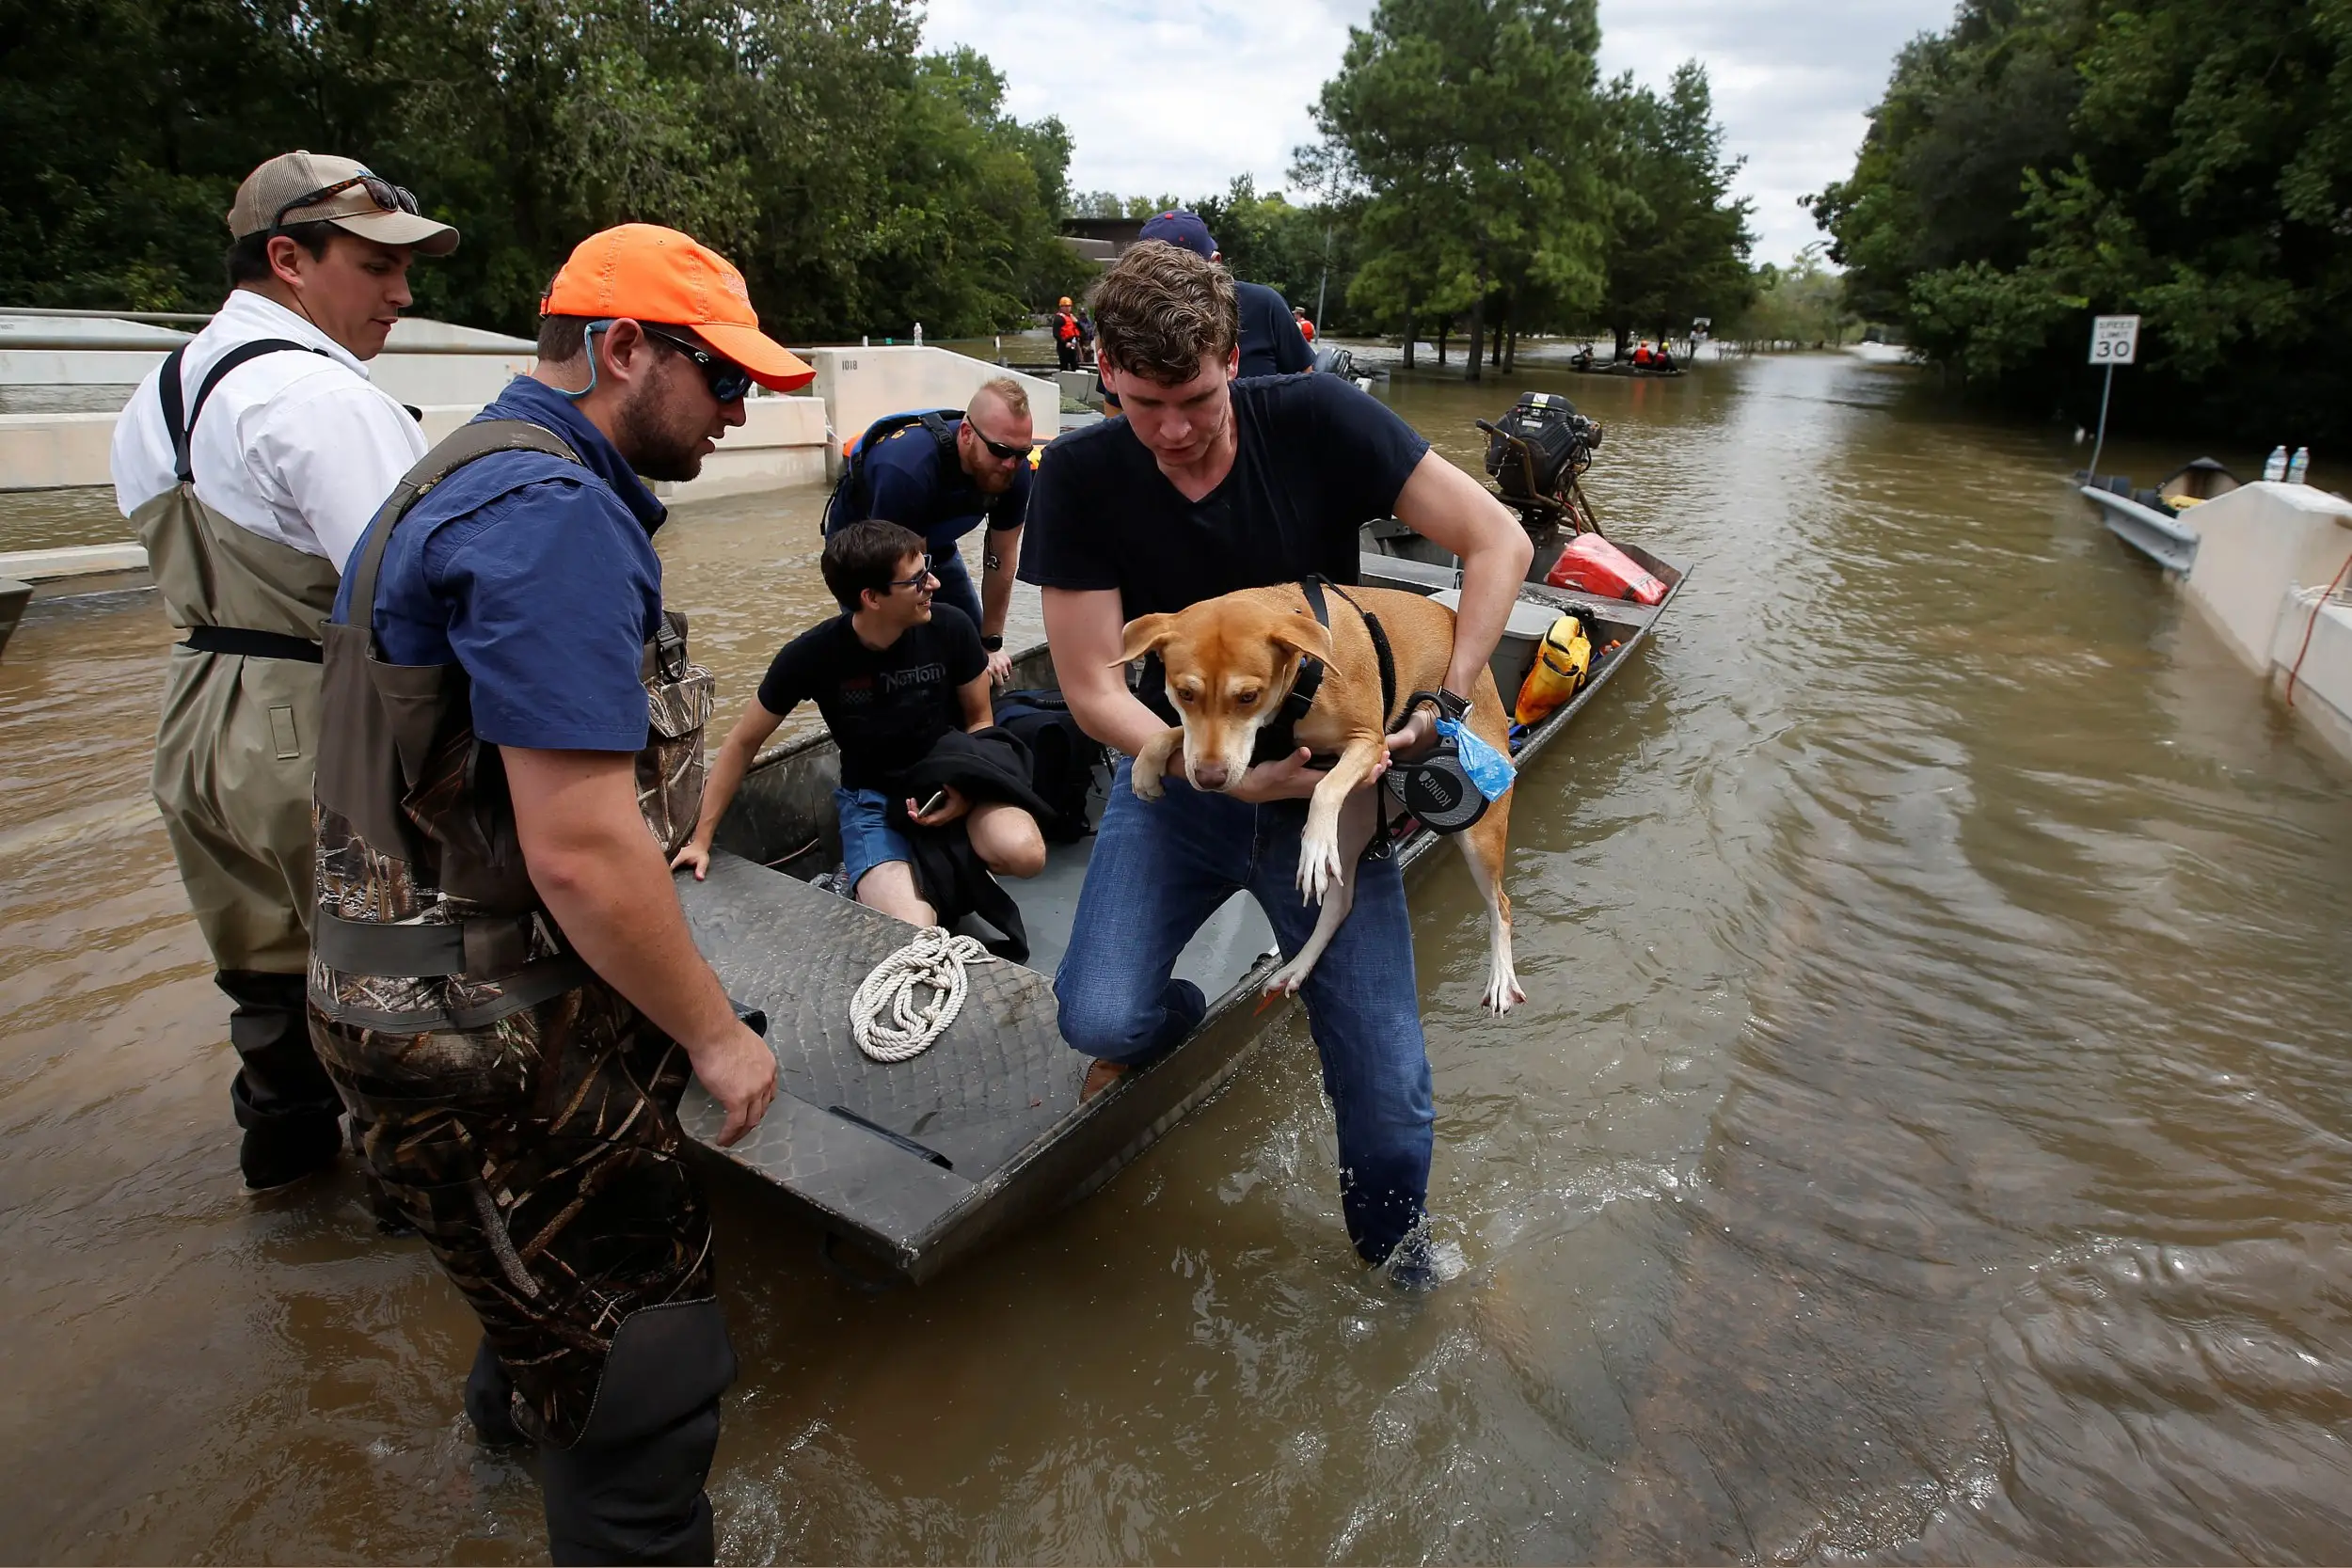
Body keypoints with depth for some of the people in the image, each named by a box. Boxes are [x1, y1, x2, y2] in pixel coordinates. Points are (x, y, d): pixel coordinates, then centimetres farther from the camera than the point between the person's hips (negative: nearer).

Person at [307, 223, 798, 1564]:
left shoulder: (499, 474, 11)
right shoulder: (554, 515, -24)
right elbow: (581, 851, -29)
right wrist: (715, 1033, -15)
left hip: (458, 994, 11)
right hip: (498, 1039, -11)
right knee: (647, 1369, 1)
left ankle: (522, 1406, 59)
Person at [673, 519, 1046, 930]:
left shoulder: (950, 628, -14)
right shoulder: (811, 656, -17)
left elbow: (980, 720, 2)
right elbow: (744, 744, -2)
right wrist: (701, 839, -1)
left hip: (953, 781, 2)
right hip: (871, 798, -2)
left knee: (1024, 854, -32)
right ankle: (869, 879, 6)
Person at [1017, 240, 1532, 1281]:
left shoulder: (1313, 421, -12)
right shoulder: (1080, 477, -9)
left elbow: (1498, 542, -11)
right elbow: (1093, 687, -10)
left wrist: (1444, 703, -19)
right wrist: (1227, 773, -22)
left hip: (1331, 784, 0)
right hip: (1180, 773, 1)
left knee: (1388, 1089, -3)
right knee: (1098, 1017, -22)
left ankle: (1397, 1263, 32)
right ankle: (1167, 1017, 18)